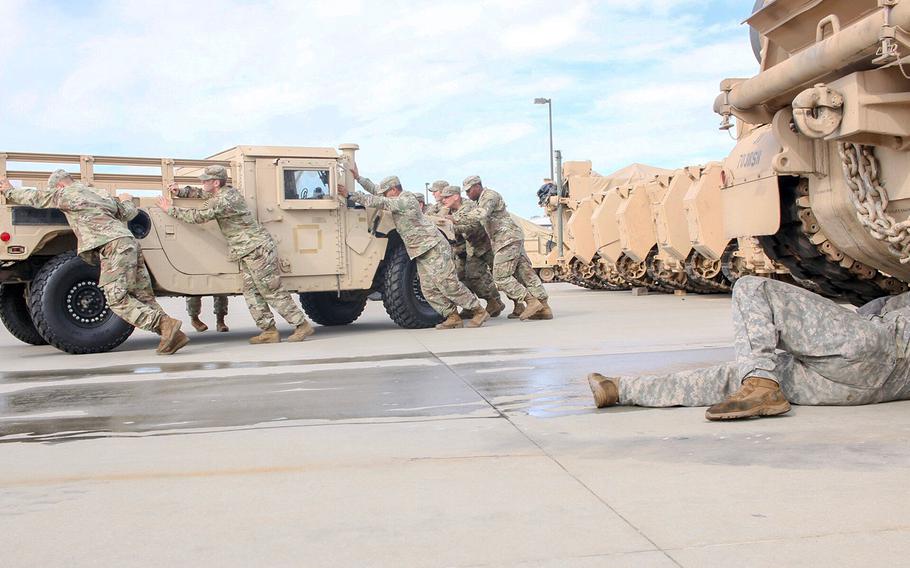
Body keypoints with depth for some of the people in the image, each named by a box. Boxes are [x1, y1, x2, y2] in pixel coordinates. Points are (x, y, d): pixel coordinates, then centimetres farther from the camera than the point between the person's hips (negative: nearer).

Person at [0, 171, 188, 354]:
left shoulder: (68, 193, 7)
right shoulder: (99, 194, 27)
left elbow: (34, 197, 16)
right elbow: (129, 213, 31)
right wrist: (127, 201, 54)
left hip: (115, 247, -8)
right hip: (131, 243, 8)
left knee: (116, 299, -12)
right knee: (143, 298, 5)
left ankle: (166, 324, -24)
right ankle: (174, 334, -6)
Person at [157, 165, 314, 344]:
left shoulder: (223, 200, -20)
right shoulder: (227, 191, 11)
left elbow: (198, 216, -19)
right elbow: (201, 193, 29)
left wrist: (171, 209, -7)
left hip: (257, 249, -10)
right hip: (248, 252, 10)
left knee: (272, 292, -6)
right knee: (251, 292, 7)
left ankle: (302, 325, 0)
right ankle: (269, 331, 8)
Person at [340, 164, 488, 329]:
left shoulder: (405, 200, -15)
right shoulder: (398, 200, 15)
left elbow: (379, 202, -20)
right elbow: (375, 191, 23)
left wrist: (350, 195, -16)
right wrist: (358, 177, 17)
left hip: (433, 247, -10)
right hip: (420, 252, 10)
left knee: (447, 284, -11)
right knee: (429, 289, 2)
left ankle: (479, 311, -3)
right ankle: (453, 317, 4)